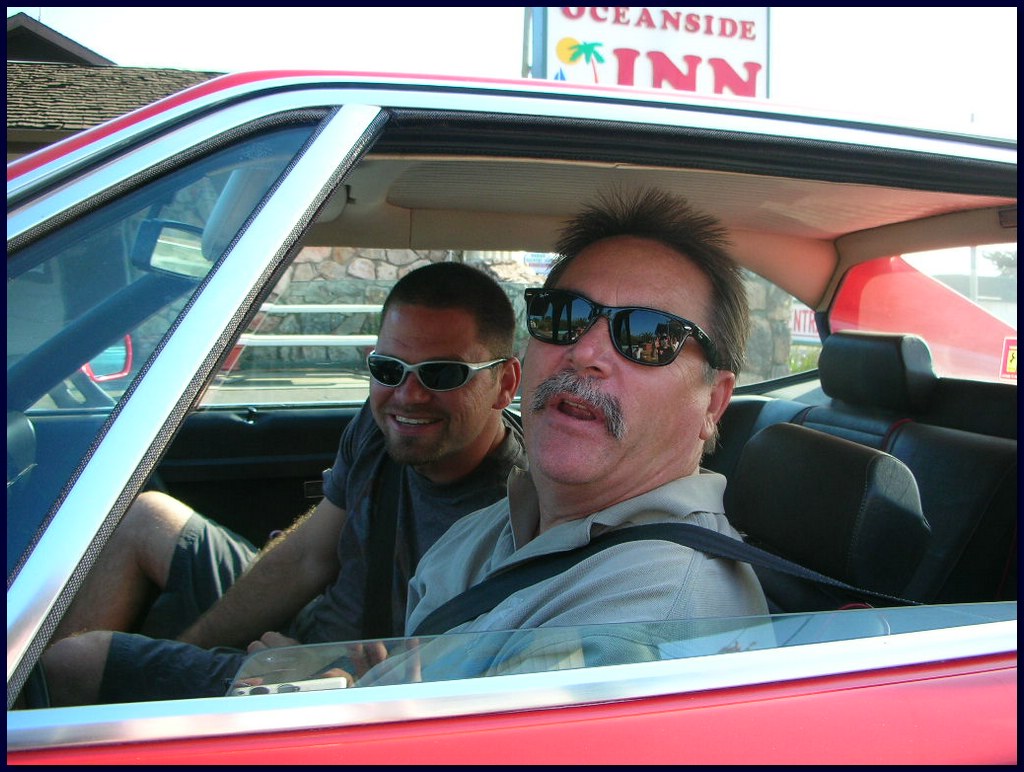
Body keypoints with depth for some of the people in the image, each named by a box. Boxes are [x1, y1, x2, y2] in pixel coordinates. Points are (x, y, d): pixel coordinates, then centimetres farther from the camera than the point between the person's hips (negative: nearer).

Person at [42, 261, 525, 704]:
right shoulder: (385, 421, -7)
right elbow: (306, 560, 2)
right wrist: (185, 651, 1)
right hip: (300, 626, 8)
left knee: (68, 666, -8)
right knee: (144, 517, 18)